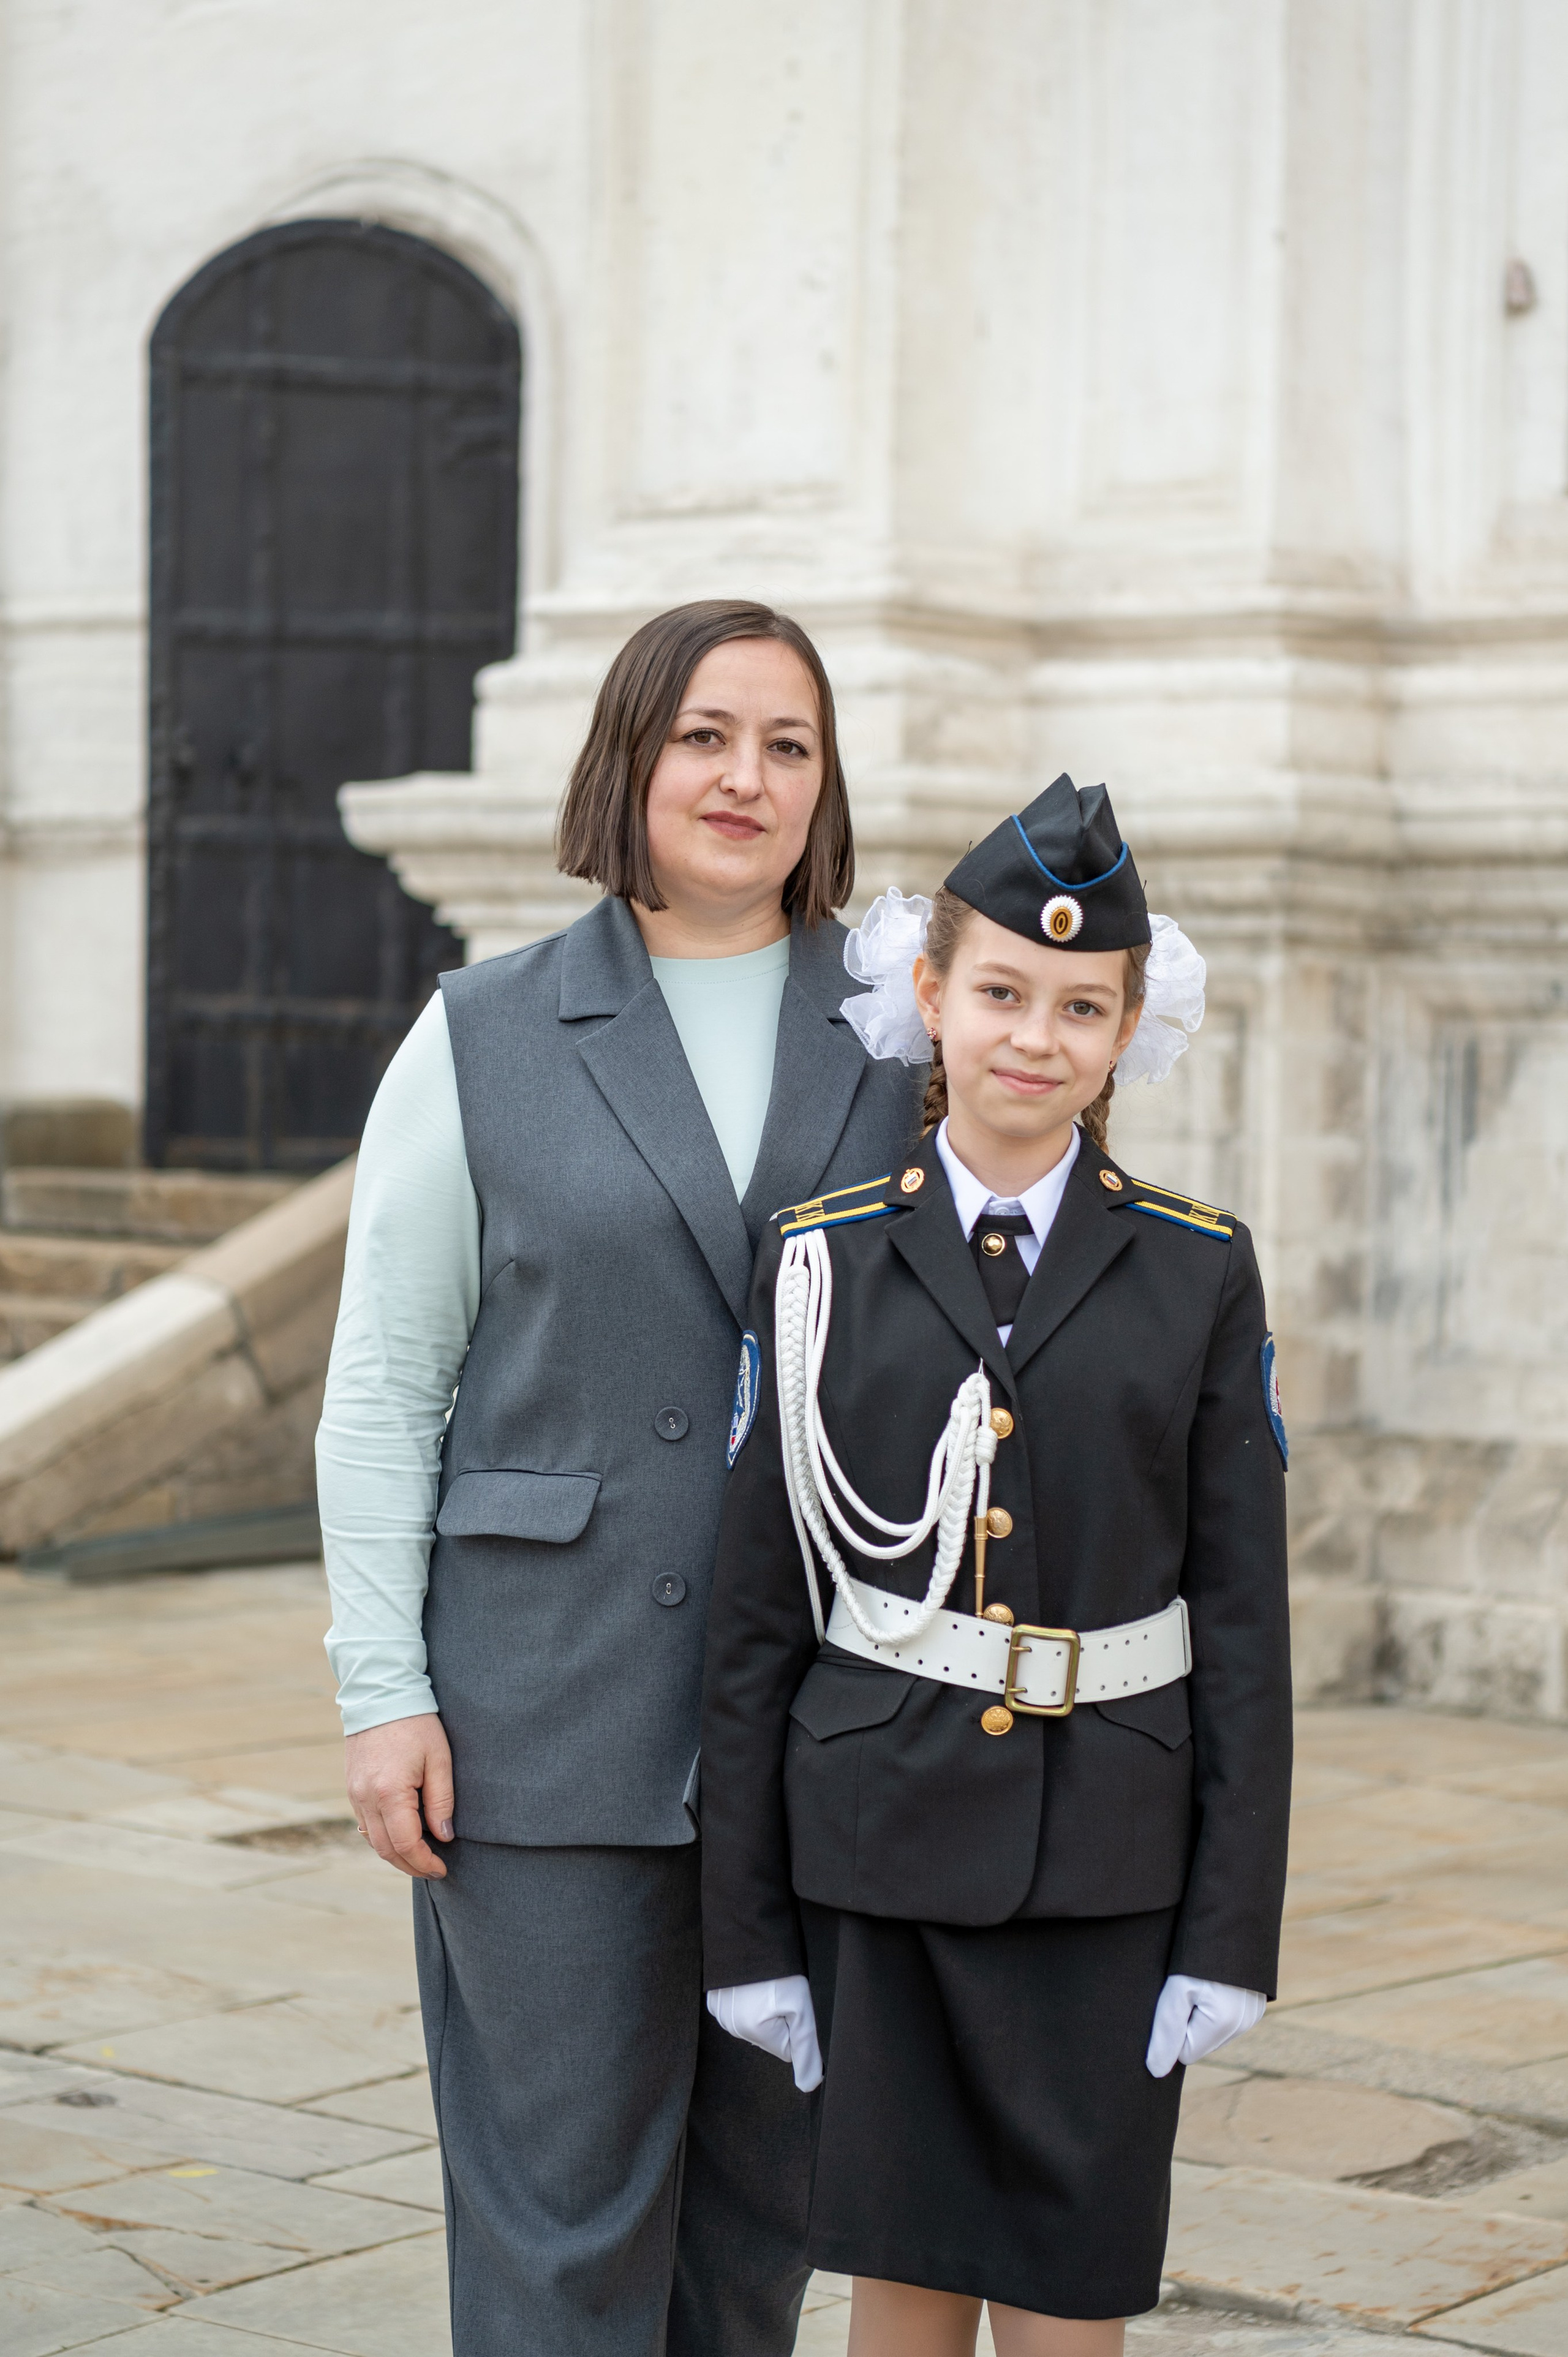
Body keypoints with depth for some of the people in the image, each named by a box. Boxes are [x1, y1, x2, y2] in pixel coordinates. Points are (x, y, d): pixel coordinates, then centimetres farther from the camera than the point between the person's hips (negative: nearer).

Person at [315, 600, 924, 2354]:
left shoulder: (909, 1042, 7)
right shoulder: (482, 1042, 3)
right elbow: (381, 1390, 2)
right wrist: (383, 1695, -5)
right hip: (550, 1715, -2)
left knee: (763, 2188, 11)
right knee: (561, 2199, 1)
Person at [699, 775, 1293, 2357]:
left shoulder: (1197, 1272, 1)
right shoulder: (823, 1261, 1)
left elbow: (1245, 1616, 1)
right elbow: (755, 1612, 2)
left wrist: (1232, 1929, -4)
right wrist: (746, 1923, 0)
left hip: (1106, 1855, 0)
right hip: (882, 1838, 0)